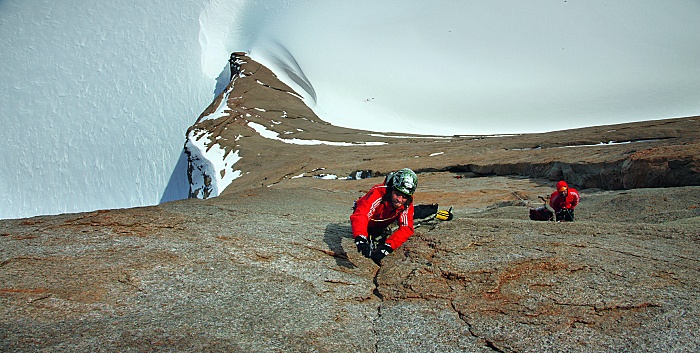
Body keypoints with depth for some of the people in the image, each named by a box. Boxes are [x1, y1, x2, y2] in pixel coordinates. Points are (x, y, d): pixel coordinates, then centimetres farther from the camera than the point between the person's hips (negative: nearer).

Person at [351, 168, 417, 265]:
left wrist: (387, 247, -54)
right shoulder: (378, 193, -45)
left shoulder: (407, 203, -31)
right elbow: (360, 215, -58)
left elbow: (406, 228, -38)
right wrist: (361, 239, -77)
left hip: (382, 223, 4)